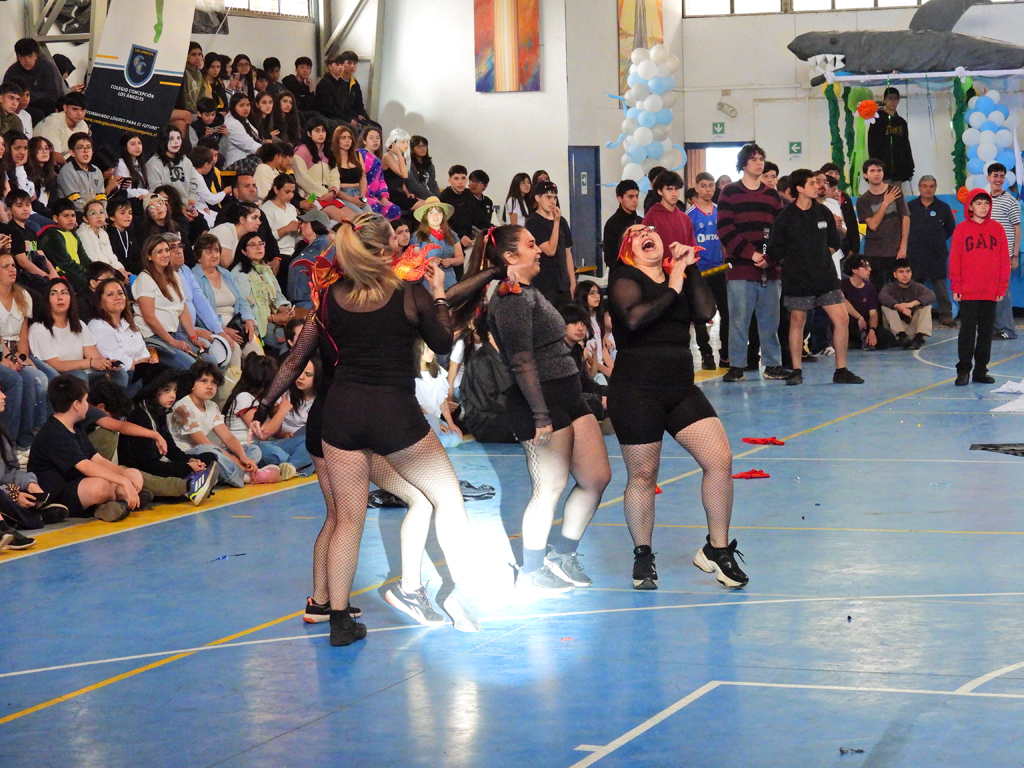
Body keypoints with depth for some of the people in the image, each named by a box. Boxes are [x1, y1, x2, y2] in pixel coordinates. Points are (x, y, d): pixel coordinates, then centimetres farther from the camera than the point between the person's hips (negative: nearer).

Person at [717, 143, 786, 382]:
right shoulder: (729, 192, 4)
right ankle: (736, 366, 2)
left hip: (770, 270, 3)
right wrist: (750, 253, -13)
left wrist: (769, 257, -7)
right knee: (739, 319, -3)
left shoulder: (772, 195, 14)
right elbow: (725, 230, -5)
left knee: (770, 319, 6)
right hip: (740, 269, -3)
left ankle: (772, 364, 12)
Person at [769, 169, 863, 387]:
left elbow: (835, 242, 17)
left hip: (825, 277, 4)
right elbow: (775, 250, -5)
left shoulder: (823, 212, 6)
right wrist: (792, 264, 0)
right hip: (798, 280, -4)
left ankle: (841, 371, 6)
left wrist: (822, 257, 7)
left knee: (841, 319, -2)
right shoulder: (786, 217, -7)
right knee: (797, 322, 4)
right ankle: (796, 371, 14)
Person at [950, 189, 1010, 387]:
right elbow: (954, 260, 0)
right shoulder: (961, 229, 0)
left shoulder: (997, 229, 5)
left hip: (991, 292, 2)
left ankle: (981, 370, 15)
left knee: (986, 331, 7)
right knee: (967, 331, 0)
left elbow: (1004, 259, 5)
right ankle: (963, 370, 4)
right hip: (968, 292, -2)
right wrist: (956, 287, -5)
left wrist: (1002, 287, 1)